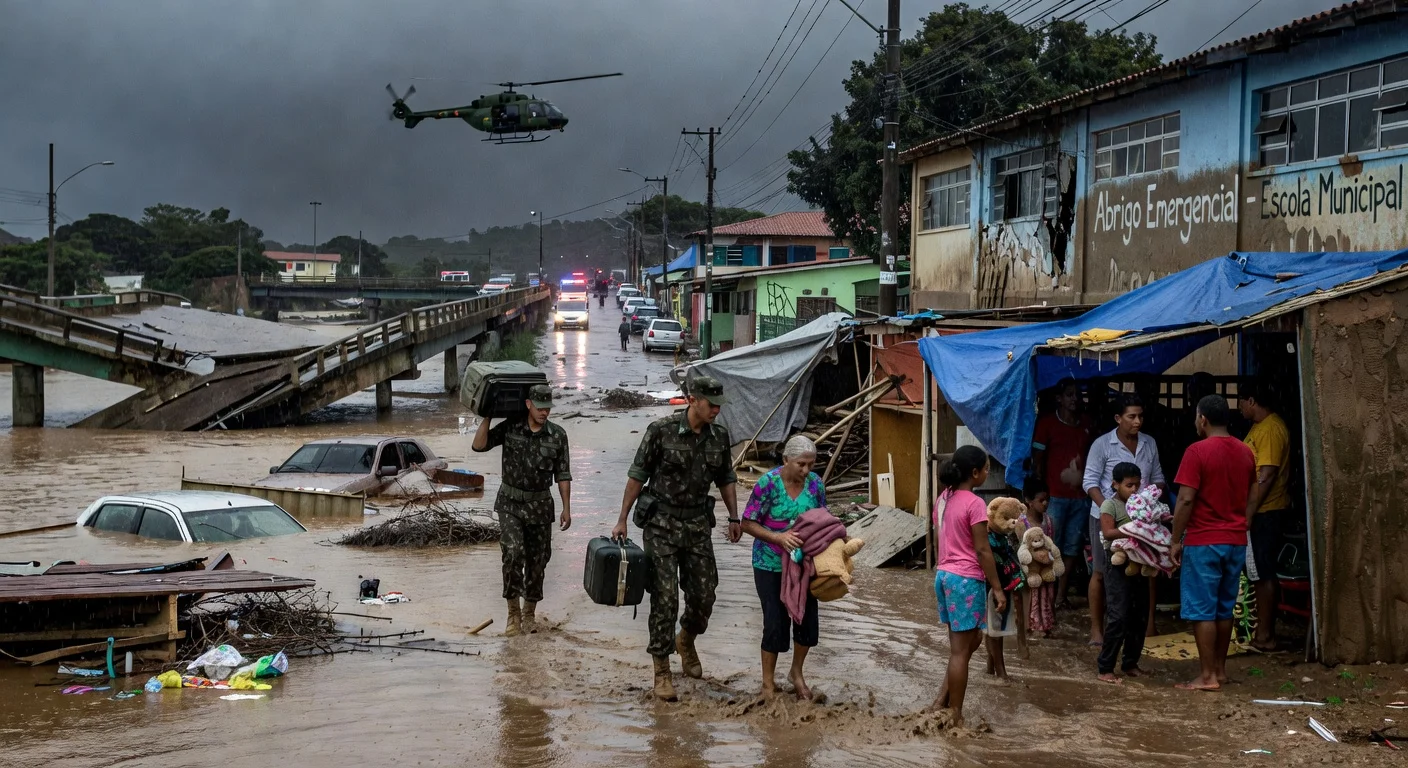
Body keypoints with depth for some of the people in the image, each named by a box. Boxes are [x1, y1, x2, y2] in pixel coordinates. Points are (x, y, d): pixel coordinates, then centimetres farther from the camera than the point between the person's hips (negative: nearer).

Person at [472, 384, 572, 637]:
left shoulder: (557, 435, -2)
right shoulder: (509, 428, -4)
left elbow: (563, 474, 2)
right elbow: (479, 445, -9)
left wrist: (566, 508, 0)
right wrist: (487, 416, -13)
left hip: (540, 506, 2)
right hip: (511, 504, -2)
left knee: (537, 561, 7)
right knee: (513, 552, -20)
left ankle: (529, 614, 26)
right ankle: (513, 613, -9)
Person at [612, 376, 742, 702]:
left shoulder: (719, 437, 2)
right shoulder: (662, 431, -12)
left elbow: (726, 479, 15)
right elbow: (638, 475, -7)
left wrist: (734, 517, 6)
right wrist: (622, 519, -7)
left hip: (697, 523, 4)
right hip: (661, 524, -4)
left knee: (703, 595, 6)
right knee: (665, 597, -6)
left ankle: (686, 640, 38)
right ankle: (662, 671, 2)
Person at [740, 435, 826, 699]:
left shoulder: (815, 483, -4)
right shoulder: (768, 484, -17)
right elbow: (748, 523, -14)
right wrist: (779, 537, -26)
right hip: (771, 565, -4)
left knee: (807, 616, 7)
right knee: (776, 620, -2)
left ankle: (797, 672, 32)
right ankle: (768, 682, 16)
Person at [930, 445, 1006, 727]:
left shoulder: (943, 499, 8)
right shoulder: (974, 504, -16)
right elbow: (982, 550, -16)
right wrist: (997, 588, -10)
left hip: (944, 576, 8)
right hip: (967, 579, -8)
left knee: (971, 640, 20)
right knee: (961, 650, 0)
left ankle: (942, 701, 17)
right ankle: (955, 717, 7)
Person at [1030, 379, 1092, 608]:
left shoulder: (1086, 423, 12)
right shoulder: (1047, 422, -1)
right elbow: (1037, 460, -2)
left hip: (1081, 496, 4)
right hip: (1055, 495, -4)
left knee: (1072, 547, 6)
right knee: (1051, 546, -5)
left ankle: (1061, 594, 14)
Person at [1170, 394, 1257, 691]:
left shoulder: (1197, 452, -13)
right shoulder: (1246, 453, 8)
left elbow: (1185, 500, -16)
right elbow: (1251, 500, 13)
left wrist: (1176, 540, -9)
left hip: (1203, 542, -7)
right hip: (1236, 542, 7)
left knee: (1202, 610, -1)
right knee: (1225, 608, 15)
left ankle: (1207, 676, -1)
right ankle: (1220, 669, 21)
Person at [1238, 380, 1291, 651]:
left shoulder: (1271, 428, -17)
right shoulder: (1259, 426, 15)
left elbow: (1267, 475, -22)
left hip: (1264, 511, -10)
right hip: (1258, 510, 10)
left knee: (1263, 573, -5)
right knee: (1261, 573, 13)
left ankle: (1264, 636, 0)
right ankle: (1265, 631, 18)